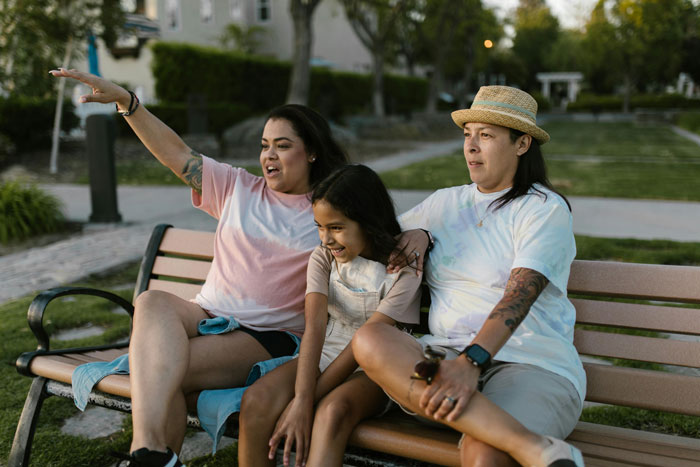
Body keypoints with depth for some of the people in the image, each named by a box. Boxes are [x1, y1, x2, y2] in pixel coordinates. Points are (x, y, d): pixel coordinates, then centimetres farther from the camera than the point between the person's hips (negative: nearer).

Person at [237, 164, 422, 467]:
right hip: (324, 354, 4)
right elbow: (315, 326, -13)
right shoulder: (323, 257, 1)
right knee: (256, 400, -24)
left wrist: (307, 401, -20)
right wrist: (301, 398, -27)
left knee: (333, 409, -37)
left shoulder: (403, 268, -11)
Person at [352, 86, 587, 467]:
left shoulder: (545, 208, 2)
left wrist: (471, 362, -29)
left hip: (533, 365, -6)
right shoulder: (444, 203, 20)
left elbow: (518, 297, -13)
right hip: (447, 355, 6)